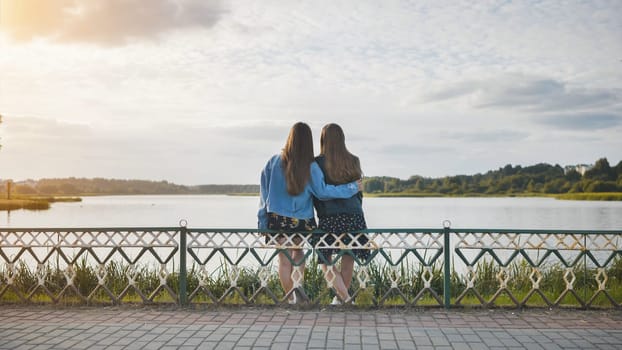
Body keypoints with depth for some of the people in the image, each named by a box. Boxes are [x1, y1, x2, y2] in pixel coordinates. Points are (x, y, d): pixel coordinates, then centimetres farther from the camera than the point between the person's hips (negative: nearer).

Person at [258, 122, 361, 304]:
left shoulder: (275, 161, -3)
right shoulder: (311, 167, -8)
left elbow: (264, 191, 0)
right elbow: (323, 192, -7)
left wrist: (262, 221, 7)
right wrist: (352, 187, 3)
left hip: (277, 220, 0)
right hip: (301, 222, 0)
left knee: (284, 258, 8)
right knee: (297, 253, 20)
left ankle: (290, 297, 10)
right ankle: (297, 285, 1)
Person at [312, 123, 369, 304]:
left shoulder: (318, 163, -4)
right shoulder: (353, 161, 7)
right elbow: (358, 190, 12)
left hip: (329, 218, -3)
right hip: (353, 215, 4)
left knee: (326, 262, 8)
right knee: (348, 260, 11)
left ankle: (344, 296, -5)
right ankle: (342, 296, 21)